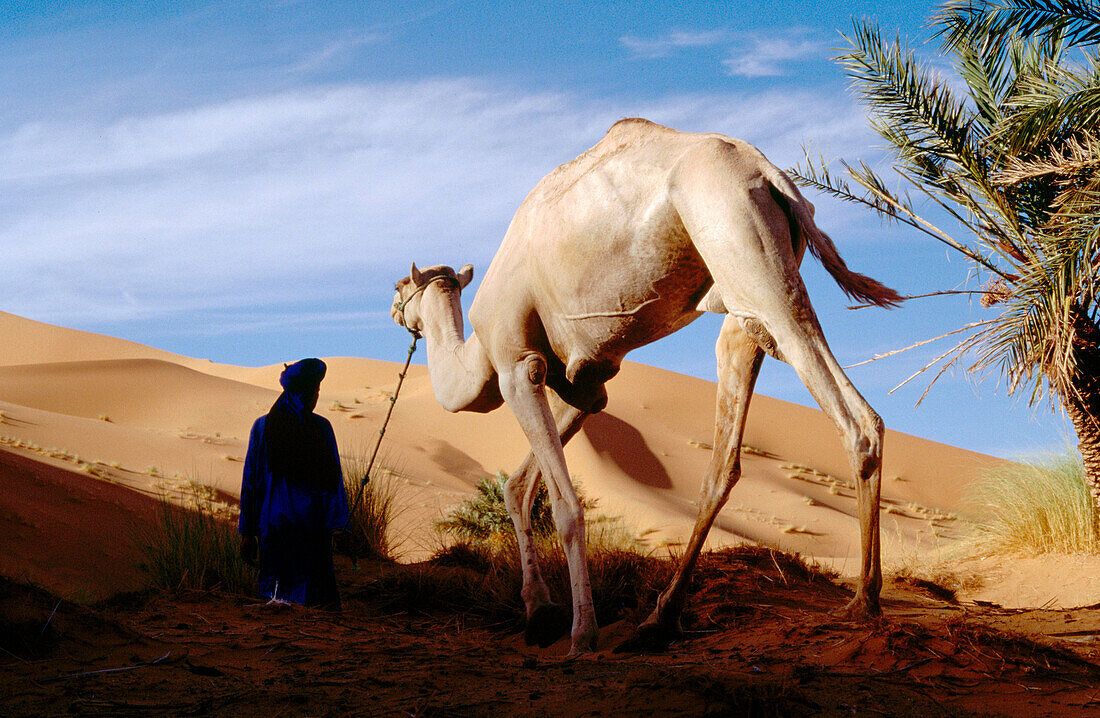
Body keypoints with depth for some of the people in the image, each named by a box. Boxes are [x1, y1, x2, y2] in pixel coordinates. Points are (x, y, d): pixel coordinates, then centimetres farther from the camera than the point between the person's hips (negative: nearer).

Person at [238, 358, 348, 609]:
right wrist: (334, 523, 0)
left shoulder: (262, 427, 2)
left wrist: (247, 532, 7)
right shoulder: (321, 427, -5)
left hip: (273, 522, 2)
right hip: (312, 523, -2)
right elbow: (333, 478, -6)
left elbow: (250, 480, 3)